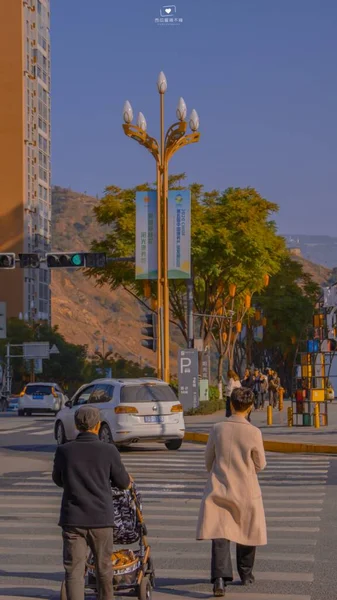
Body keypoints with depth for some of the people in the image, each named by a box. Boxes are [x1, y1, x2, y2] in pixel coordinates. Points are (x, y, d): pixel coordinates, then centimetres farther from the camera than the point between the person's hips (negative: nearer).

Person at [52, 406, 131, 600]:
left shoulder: (64, 451, -5)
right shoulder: (109, 451, -8)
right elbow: (123, 483, 3)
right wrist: (128, 480, 27)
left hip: (72, 519, 0)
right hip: (101, 518, 0)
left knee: (74, 571, 1)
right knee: (104, 568, 17)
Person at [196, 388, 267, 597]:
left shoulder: (218, 429, -5)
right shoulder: (254, 433, -11)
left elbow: (209, 460, 6)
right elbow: (260, 464, 0)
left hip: (219, 489, 1)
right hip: (246, 490, -1)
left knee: (220, 535, -2)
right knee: (246, 532, 18)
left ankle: (220, 577, -18)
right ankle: (246, 574, 31)